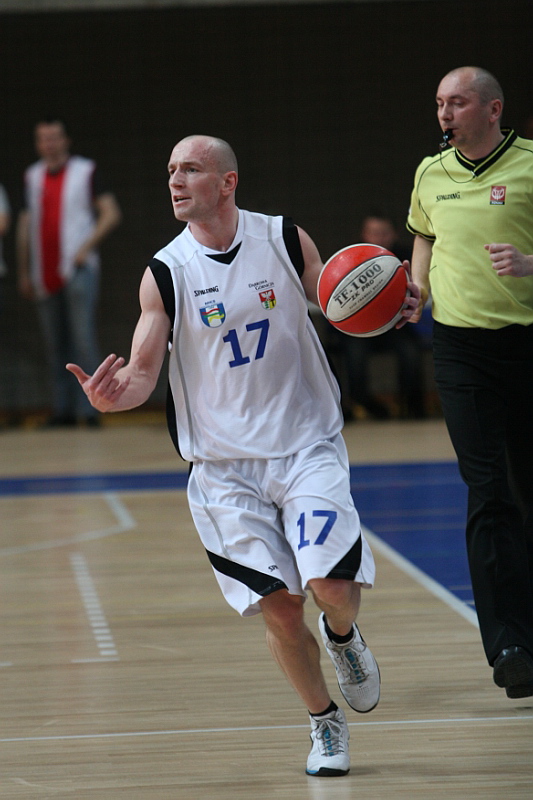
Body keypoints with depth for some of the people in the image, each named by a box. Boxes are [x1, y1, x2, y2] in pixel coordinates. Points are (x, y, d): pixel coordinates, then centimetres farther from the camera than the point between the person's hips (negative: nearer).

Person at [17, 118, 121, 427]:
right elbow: (26, 224, 17)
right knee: (56, 346, 6)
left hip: (78, 270, -4)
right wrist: (24, 272, 15)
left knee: (84, 341, -12)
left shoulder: (86, 171, 1)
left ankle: (90, 410, -12)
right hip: (45, 274, 5)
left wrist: (86, 247, -13)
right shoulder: (32, 176, 13)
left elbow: (111, 213, -2)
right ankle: (64, 410, 11)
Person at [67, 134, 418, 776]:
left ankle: (343, 635, 21)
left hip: (307, 444, 0)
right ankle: (325, 724, 20)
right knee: (279, 607, -4)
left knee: (333, 588, -17)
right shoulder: (166, 273, -3)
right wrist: (114, 395, -26)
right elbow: (143, 373, -3)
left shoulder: (285, 239, -2)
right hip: (224, 462, 0)